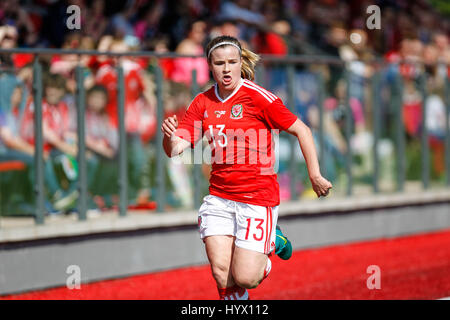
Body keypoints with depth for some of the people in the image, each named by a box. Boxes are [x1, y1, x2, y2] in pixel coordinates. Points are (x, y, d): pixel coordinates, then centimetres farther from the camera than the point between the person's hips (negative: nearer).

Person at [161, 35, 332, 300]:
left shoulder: (257, 97, -10)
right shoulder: (203, 102, 5)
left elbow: (302, 130, -7)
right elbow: (176, 149, 0)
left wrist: (315, 176, -10)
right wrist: (170, 138, -23)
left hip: (258, 197, -4)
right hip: (219, 197, 4)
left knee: (245, 278, -8)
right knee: (222, 275, -7)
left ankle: (271, 244, 23)